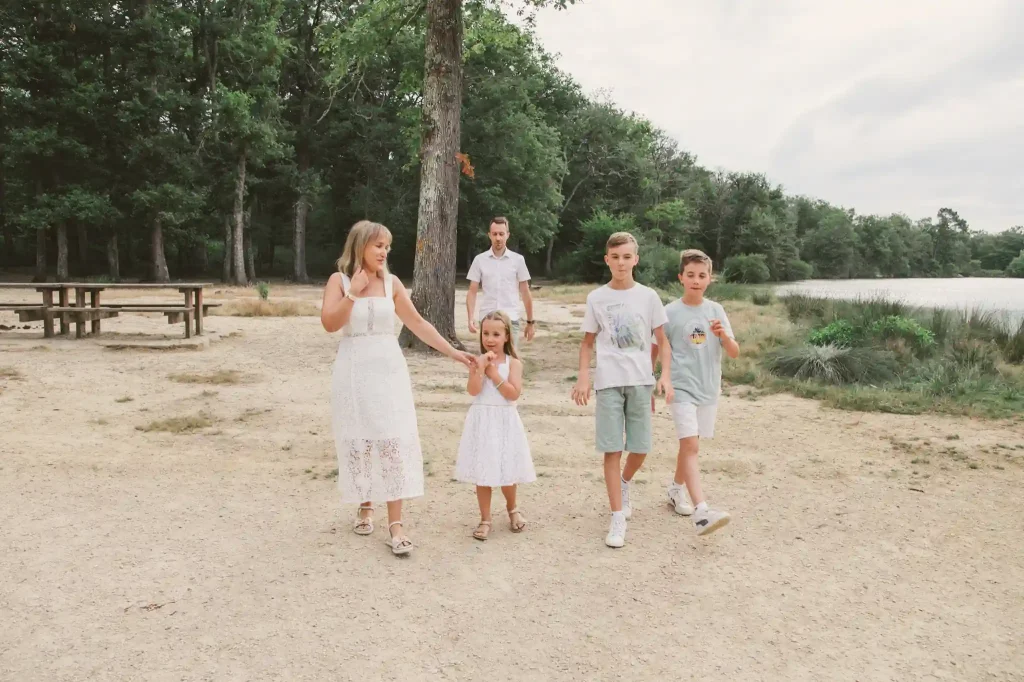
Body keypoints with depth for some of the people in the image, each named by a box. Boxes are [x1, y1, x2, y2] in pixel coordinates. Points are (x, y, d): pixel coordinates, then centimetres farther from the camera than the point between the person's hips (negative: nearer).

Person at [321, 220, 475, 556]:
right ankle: (366, 506, 28)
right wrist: (354, 291, -18)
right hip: (354, 370, -1)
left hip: (388, 367, 1)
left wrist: (453, 352, 2)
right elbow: (329, 323, -14)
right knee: (359, 440, 6)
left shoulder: (391, 283, 4)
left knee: (394, 440, -5)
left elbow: (417, 323, 6)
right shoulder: (339, 280, -2)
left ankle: (395, 523, -2)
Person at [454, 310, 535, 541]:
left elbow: (514, 394, -14)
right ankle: (485, 519, 18)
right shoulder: (478, 362, -1)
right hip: (481, 422, 1)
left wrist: (494, 373, -13)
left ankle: (512, 509, 37)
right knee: (482, 473, 5)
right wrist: (481, 367, -21)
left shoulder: (513, 363, -3)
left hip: (504, 422, 0)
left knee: (506, 472, 10)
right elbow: (473, 390, -14)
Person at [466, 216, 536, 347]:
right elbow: (472, 292, 4)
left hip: (510, 320, -1)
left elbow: (525, 293, 6)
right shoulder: (479, 260, 3)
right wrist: (471, 318, -10)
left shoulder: (518, 260, 2)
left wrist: (530, 321, 6)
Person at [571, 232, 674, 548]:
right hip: (608, 381, -1)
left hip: (641, 380, 1)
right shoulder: (596, 298, 3)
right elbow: (588, 341, 9)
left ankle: (624, 482, 41)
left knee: (640, 448, 7)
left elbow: (663, 340, 6)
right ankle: (618, 518, 6)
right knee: (612, 449, -3)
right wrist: (583, 377, -2)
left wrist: (665, 375, -6)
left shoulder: (648, 296, 3)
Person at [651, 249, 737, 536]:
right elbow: (654, 351, 1)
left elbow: (734, 353, 1)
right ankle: (702, 512, -23)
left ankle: (676, 490, 38)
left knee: (689, 444, 16)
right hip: (682, 388, -4)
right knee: (691, 445, -15)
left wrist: (723, 335, -19)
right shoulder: (670, 312, -5)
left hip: (708, 389, 4)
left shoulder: (716, 310, 3)